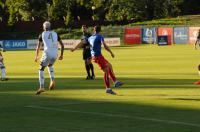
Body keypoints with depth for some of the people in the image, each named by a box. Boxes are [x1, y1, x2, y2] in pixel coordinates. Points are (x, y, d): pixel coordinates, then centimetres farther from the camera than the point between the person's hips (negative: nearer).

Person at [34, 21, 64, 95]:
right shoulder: (55, 34, 16)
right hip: (55, 54, 4)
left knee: (41, 69, 10)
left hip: (47, 54, -4)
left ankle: (41, 87, -3)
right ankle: (52, 81, 12)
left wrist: (36, 56, 20)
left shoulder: (42, 35, 8)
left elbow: (38, 47, 9)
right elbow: (62, 45, 15)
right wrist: (61, 55, 24)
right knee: (50, 65, 32)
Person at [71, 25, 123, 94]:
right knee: (106, 71, -5)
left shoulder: (91, 38, 14)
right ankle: (108, 88, -5)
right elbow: (105, 45, -23)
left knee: (109, 66, 17)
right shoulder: (100, 37, -9)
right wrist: (111, 53, -17)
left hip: (94, 56, 8)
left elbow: (82, 42, 23)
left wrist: (74, 48, 35)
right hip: (98, 56, -8)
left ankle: (115, 82, 18)